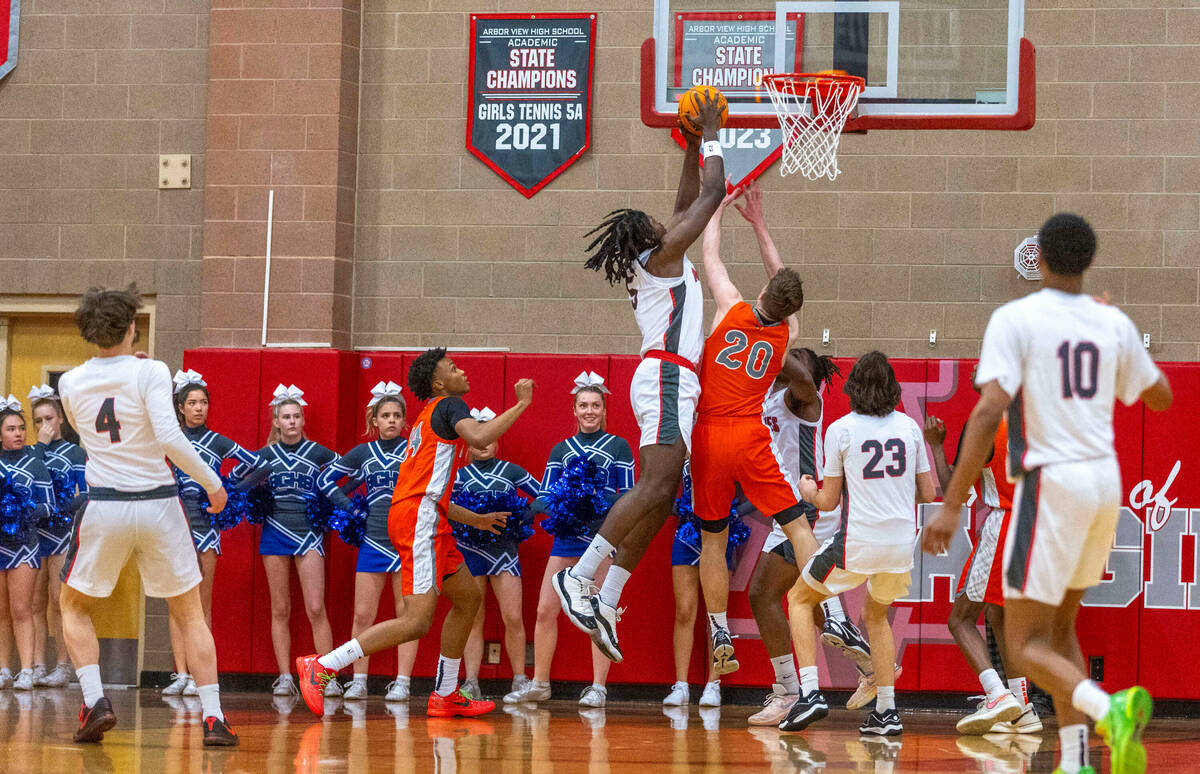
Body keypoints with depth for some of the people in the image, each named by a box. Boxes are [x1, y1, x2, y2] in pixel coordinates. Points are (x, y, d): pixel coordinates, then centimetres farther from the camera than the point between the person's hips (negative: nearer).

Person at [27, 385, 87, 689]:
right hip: (34, 530, 3)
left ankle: (62, 665, -7)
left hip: (63, 530, -3)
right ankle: (38, 667, -2)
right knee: (36, 603, -1)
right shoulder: (32, 453, 16)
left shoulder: (74, 452, 7)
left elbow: (83, 495, 1)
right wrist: (41, 444, -1)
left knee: (58, 600, -9)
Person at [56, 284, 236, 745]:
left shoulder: (71, 384, 3)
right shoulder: (149, 373, -8)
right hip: (158, 504, -1)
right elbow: (168, 436, -20)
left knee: (74, 606, 20)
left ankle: (94, 701, -1)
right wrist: (212, 483, -11)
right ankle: (213, 719, 1)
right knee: (190, 614, 12)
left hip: (104, 507, 1)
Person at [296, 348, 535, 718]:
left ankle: (445, 695, 21)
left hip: (420, 518, 11)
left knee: (468, 597, 19)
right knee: (417, 621, -16)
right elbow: (478, 437, -24)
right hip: (420, 519, -11)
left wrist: (475, 519, 34)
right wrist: (521, 405, -14)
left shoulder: (430, 417, 27)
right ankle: (321, 667, -18)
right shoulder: (449, 405, -2)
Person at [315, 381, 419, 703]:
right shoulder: (362, 453, 9)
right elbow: (325, 478, 18)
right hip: (373, 541, 2)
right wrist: (347, 505, 7)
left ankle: (402, 683, 0)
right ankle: (358, 682, 6)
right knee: (363, 616, 0)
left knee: (407, 615, -2)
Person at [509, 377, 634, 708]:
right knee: (545, 609, -1)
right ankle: (539, 684, 9)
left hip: (604, 535, -3)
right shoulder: (560, 450, 14)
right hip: (568, 535, 3)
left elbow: (628, 496, 0)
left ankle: (598, 687, 0)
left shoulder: (618, 446, 5)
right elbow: (545, 495, 9)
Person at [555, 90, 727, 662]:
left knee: (659, 496, 3)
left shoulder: (654, 264, 25)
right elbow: (713, 193, -1)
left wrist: (691, 148, 33)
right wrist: (711, 136, 9)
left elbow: (687, 203, 35)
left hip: (664, 380, 10)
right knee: (658, 484, -22)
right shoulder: (664, 254, 0)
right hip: (668, 375, -10)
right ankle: (579, 575, -28)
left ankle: (605, 603, -3)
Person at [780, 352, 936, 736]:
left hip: (857, 543, -4)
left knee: (799, 599, 17)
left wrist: (809, 491, 23)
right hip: (902, 542, 4)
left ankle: (810, 693, 1)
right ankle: (887, 711, 19)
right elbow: (928, 492, 10)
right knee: (875, 614, 28)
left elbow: (829, 501, 1)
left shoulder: (840, 430, -5)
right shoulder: (909, 426, 5)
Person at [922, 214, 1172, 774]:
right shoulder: (1114, 325, 7)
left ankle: (1111, 708, -29)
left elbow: (988, 412, -19)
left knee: (1025, 645, -1)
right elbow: (1160, 397, 21)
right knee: (1059, 628, 20)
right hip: (1105, 481, 6)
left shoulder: (1014, 319, -9)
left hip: (1050, 484, -6)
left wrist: (951, 505, -18)